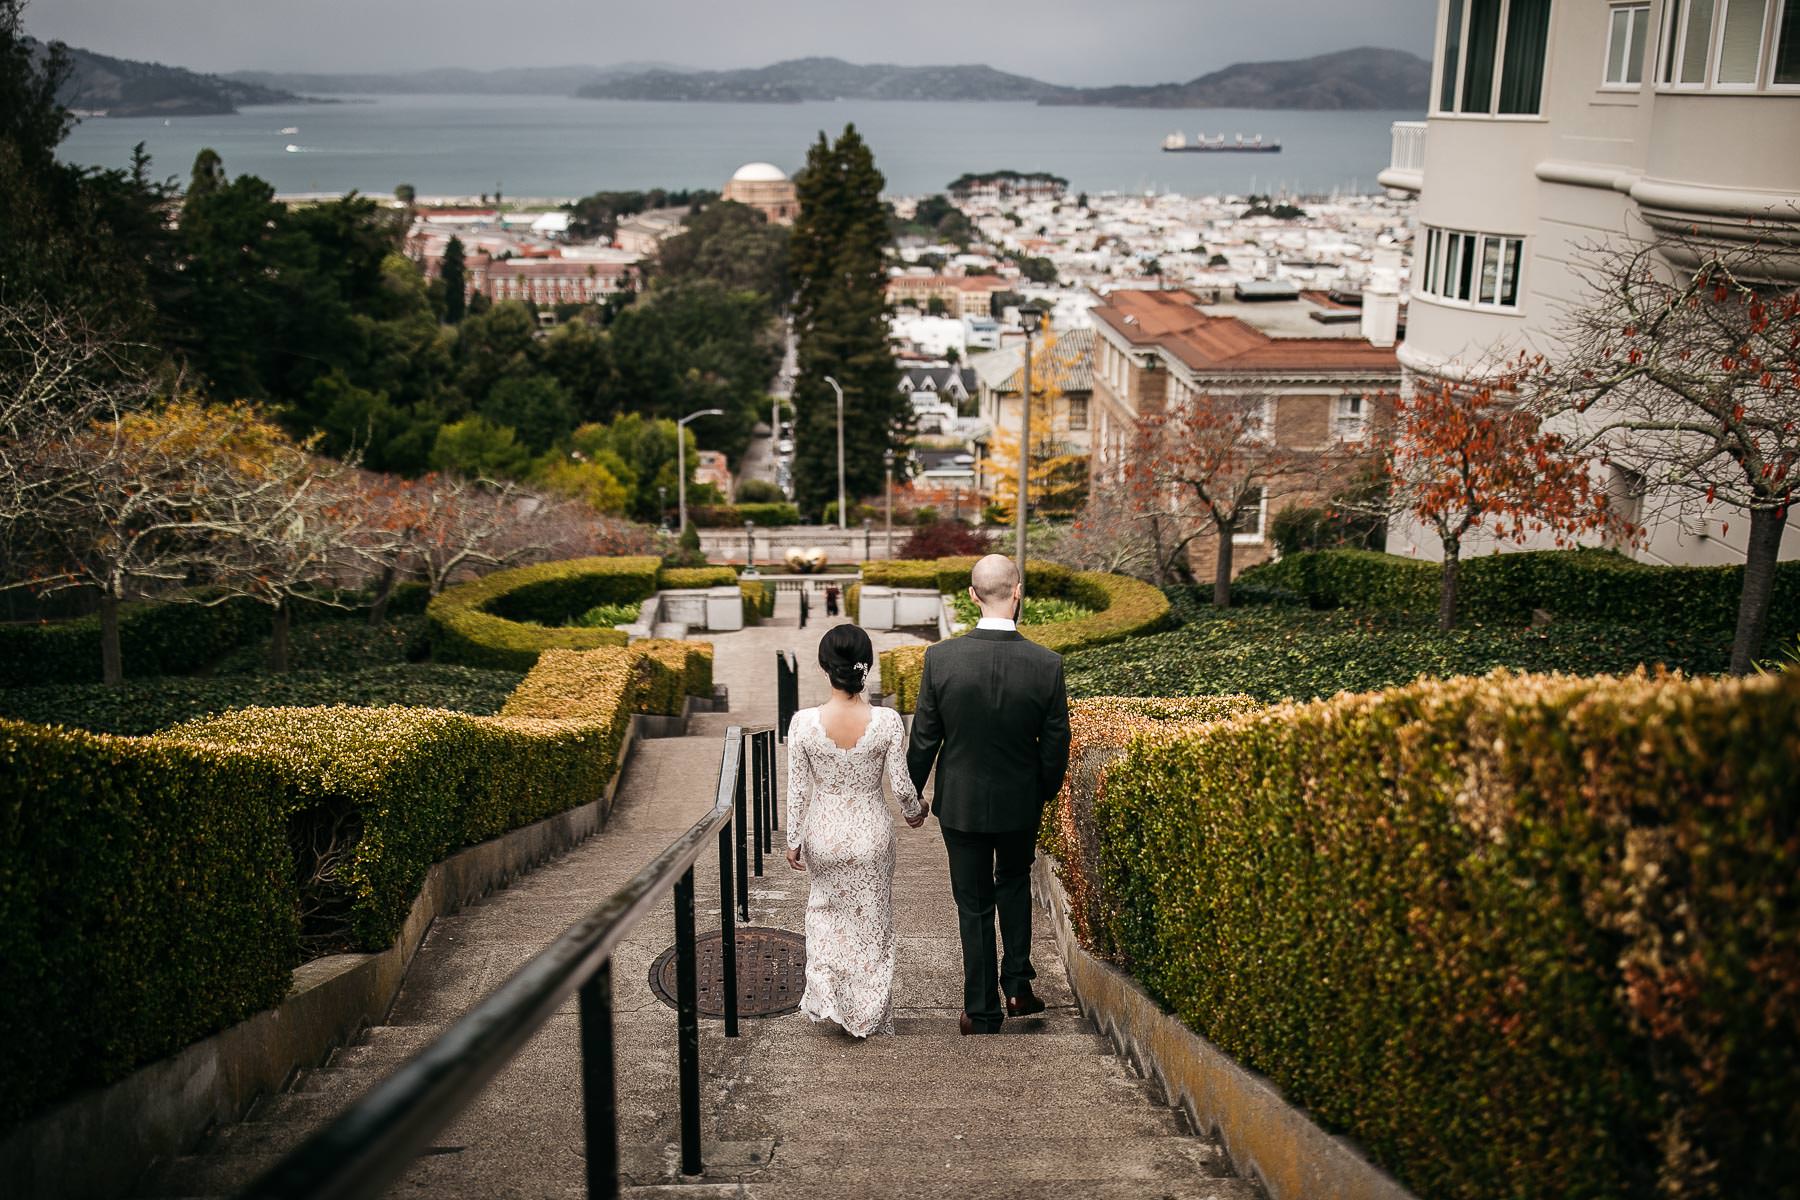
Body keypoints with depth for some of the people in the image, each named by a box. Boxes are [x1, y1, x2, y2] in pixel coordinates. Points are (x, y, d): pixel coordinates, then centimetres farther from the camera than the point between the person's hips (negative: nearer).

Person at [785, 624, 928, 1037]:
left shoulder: (803, 723, -17)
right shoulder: (887, 721, -18)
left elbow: (798, 790, -9)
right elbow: (901, 785, -11)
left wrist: (793, 840, 5)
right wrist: (915, 811, 11)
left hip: (823, 833, 0)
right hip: (872, 834, 0)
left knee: (826, 910, 27)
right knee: (871, 921, 19)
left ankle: (827, 998, 21)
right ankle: (869, 1016, 30)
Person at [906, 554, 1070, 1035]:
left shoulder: (941, 658, -18)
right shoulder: (1047, 664, -17)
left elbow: (924, 738, -9)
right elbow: (1056, 744, -7)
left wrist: (911, 795, 6)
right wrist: (1047, 789, 13)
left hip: (960, 801, -1)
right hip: (1020, 802, 1)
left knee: (974, 906, 12)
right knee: (1014, 884, 27)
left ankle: (983, 1012, 21)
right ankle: (1017, 984, 25)